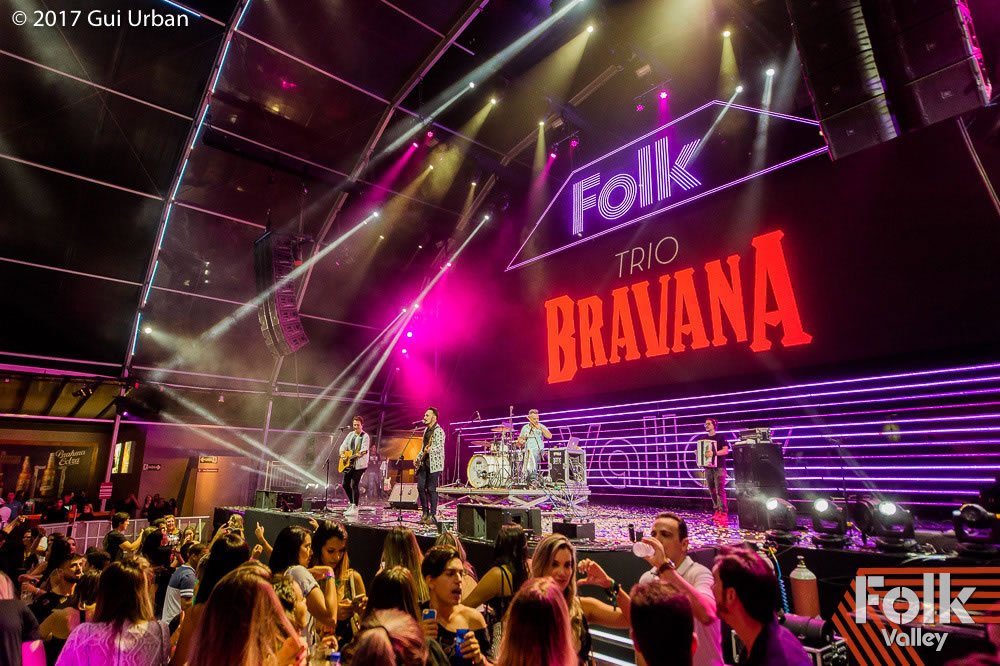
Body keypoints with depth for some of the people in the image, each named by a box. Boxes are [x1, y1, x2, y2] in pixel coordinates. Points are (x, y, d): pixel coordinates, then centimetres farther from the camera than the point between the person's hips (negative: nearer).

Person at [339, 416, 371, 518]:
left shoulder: (365, 436, -7)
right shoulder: (350, 434, 13)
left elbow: (365, 449, -17)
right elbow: (344, 445, 12)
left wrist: (359, 454, -36)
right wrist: (342, 454, -7)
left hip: (359, 464, -7)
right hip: (349, 464, 7)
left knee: (354, 485, -12)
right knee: (345, 484, 11)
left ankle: (354, 508, -7)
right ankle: (351, 503, 29)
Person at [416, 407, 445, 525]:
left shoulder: (438, 431, -11)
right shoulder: (426, 429, 16)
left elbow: (440, 447, -23)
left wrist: (430, 450, -41)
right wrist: (418, 458, 16)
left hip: (434, 464, -8)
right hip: (424, 463, 8)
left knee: (431, 489, -5)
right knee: (420, 487, 4)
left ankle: (432, 516, 4)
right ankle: (425, 513, 16)